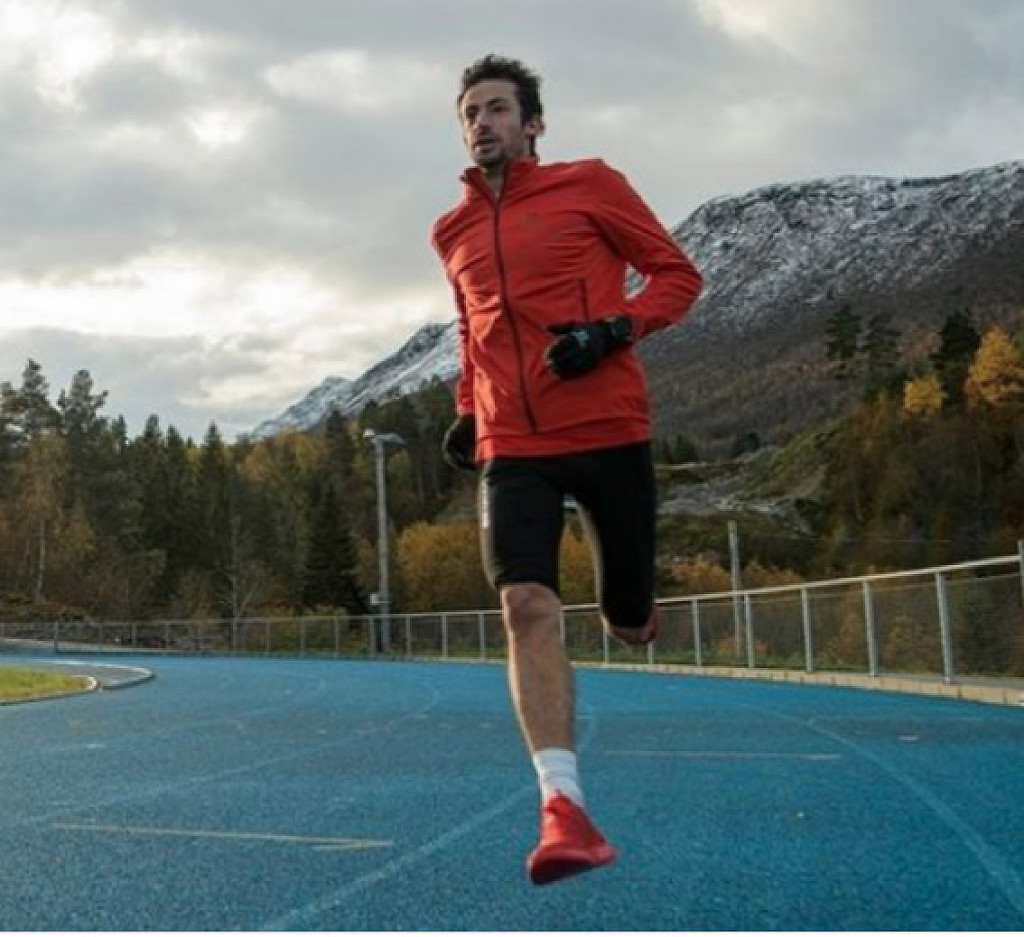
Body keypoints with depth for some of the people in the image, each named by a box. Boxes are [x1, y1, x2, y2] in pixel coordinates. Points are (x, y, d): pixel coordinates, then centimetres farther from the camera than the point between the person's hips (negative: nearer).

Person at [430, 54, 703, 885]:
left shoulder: (588, 185, 2)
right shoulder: (453, 233, 15)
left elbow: (677, 273, 3)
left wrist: (614, 329, -14)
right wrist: (468, 410, 18)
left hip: (609, 432, -2)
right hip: (513, 447, 2)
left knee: (629, 622, 8)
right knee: (527, 606, -20)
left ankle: (634, 602, 48)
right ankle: (565, 809, -23)